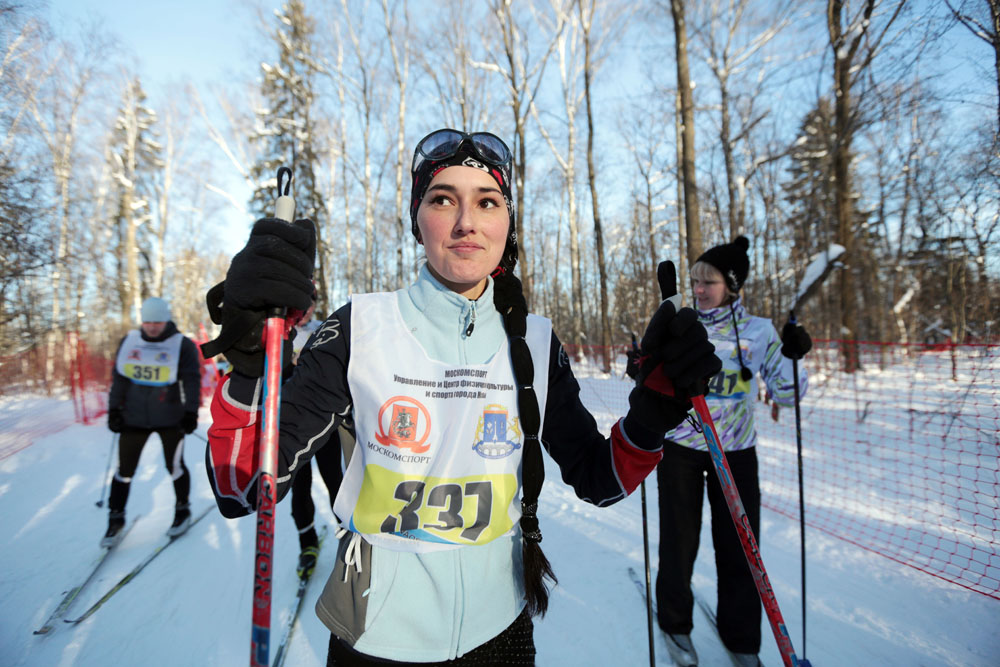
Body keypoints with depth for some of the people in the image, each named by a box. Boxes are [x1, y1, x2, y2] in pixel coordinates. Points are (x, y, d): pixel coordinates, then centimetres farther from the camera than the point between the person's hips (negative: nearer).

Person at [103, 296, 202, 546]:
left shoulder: (182, 345, -7)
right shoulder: (128, 342, 4)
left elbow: (191, 380, -9)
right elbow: (118, 377, 10)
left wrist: (191, 411, -17)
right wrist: (114, 409, 5)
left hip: (170, 419, -3)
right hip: (133, 418, 3)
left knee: (174, 466, 6)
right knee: (124, 469, 9)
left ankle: (182, 510, 25)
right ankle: (116, 518, 27)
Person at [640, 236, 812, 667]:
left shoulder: (758, 331, -3)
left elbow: (785, 394, -1)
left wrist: (792, 357, -18)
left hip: (735, 452, 1)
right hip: (680, 448, 0)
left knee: (739, 548, 8)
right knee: (679, 540, 9)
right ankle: (675, 624, 34)